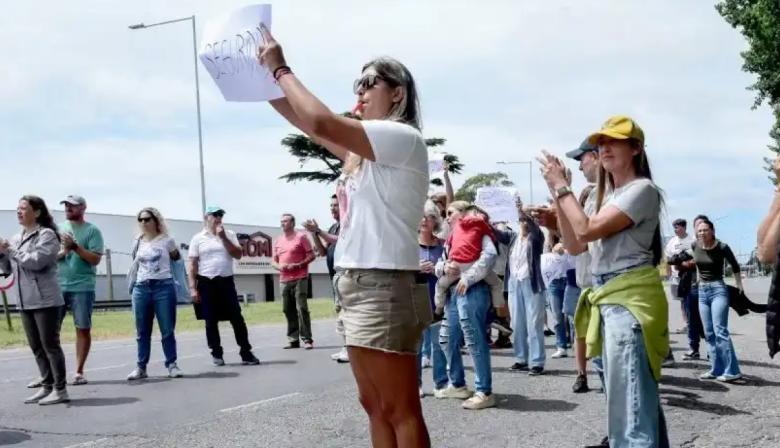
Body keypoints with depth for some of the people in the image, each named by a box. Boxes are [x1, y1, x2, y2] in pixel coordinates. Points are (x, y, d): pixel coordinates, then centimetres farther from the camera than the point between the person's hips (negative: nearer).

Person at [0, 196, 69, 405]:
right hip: (25, 302, 8)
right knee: (36, 347, 12)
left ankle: (60, 389, 2)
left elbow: (37, 261, -21)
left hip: (45, 300, -8)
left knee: (50, 345, -4)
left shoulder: (47, 234, -7)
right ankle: (47, 386, 21)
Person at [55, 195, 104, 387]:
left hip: (82, 287, -4)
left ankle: (79, 372, 8)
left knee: (83, 329, 1)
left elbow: (95, 259, -9)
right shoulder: (58, 229, 11)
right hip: (58, 286, 4)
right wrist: (63, 251, -10)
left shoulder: (92, 230, -1)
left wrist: (75, 247, -17)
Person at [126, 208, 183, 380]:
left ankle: (172, 364, 6)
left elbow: (177, 258, 16)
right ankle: (141, 367, 10)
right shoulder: (137, 243, 9)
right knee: (142, 332, 6)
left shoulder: (167, 241, 0)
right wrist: (132, 286, 16)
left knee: (167, 330, -1)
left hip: (164, 287, -3)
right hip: (141, 288, 3)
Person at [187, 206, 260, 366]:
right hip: (207, 283, -1)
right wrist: (193, 288, -6)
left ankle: (246, 353, 4)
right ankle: (216, 354, 17)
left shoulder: (229, 235, 9)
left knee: (237, 319, -1)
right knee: (211, 321, 5)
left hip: (226, 282, 2)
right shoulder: (198, 238, 2)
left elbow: (238, 255, -2)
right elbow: (193, 265, 0)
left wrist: (223, 237, -8)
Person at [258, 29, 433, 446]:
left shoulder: (403, 138, -9)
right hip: (357, 286, 10)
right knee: (375, 406, 12)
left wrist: (281, 69, -8)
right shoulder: (366, 146, 18)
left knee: (401, 411, -4)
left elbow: (321, 122, -19)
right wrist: (264, 74, 9)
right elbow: (303, 121, 18)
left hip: (382, 288, -9)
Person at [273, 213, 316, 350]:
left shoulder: (301, 236, 0)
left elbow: (311, 255, -3)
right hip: (284, 280, 6)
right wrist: (279, 266, -4)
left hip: (300, 279, -6)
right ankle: (293, 340, 10)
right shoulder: (278, 241, 16)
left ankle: (307, 340, -8)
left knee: (301, 309, -10)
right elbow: (274, 261, 19)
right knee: (288, 310, 5)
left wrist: (297, 265, -15)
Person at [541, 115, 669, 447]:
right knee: (640, 397, 16)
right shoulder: (609, 195, 21)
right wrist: (558, 194, 9)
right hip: (609, 299, 10)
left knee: (628, 400, -12)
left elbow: (587, 230, -18)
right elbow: (575, 245, 16)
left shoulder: (642, 189, -9)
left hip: (629, 300, -10)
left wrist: (562, 187, -8)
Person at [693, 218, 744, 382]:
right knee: (709, 333, 6)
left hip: (718, 290, -6)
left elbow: (735, 266, 4)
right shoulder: (695, 246, 1)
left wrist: (739, 285, 9)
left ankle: (732, 371, -13)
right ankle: (717, 369, 11)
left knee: (720, 331, -14)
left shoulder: (722, 247, -12)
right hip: (702, 291, 6)